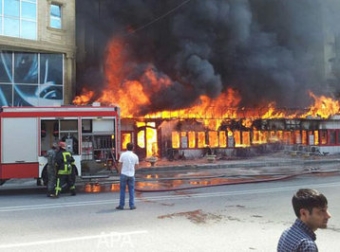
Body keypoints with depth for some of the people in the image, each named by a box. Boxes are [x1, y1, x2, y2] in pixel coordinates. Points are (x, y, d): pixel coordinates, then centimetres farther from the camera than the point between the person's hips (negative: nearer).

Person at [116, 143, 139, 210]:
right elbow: (136, 166, 8)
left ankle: (121, 205, 9)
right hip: (131, 175, 2)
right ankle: (132, 205, 10)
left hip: (124, 174, -1)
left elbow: (119, 165, -2)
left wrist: (120, 172, 13)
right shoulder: (135, 156, 0)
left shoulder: (123, 154, -7)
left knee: (122, 190, 7)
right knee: (131, 190, 10)